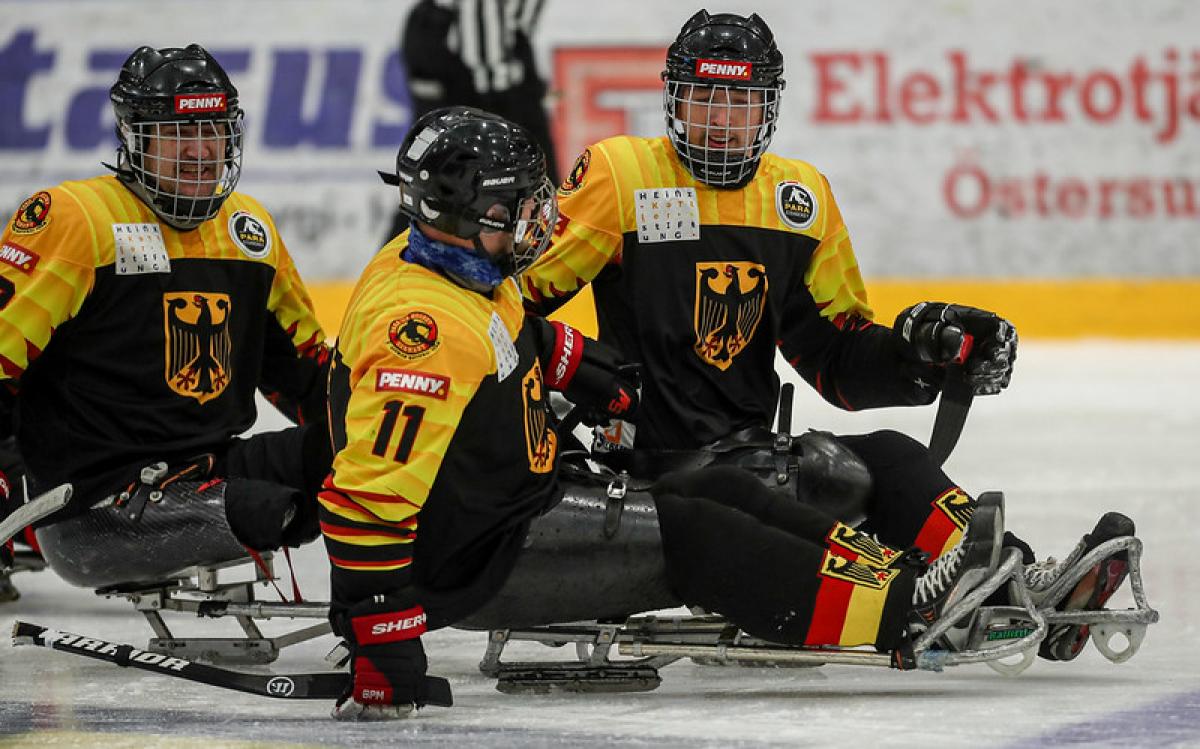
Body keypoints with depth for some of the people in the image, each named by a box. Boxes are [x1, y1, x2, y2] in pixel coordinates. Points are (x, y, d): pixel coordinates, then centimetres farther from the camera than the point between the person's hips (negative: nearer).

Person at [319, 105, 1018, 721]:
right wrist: (380, 652, -34)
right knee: (688, 535, -17)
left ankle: (911, 567, -1)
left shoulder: (462, 268, 3)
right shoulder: (424, 329, -29)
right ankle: (906, 609, -19)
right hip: (470, 560, -11)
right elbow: (367, 495, -33)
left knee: (723, 492, 5)